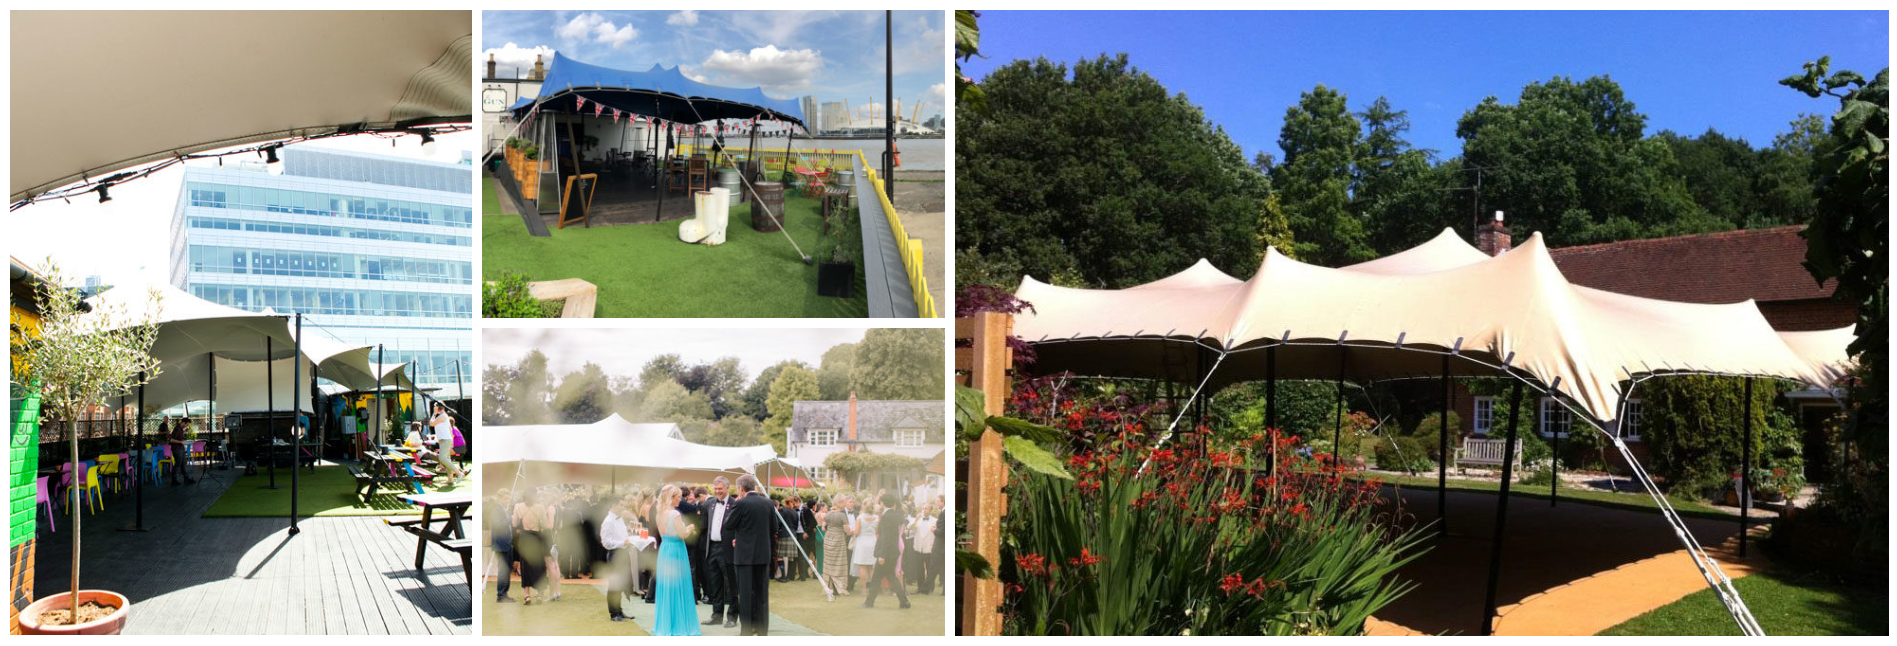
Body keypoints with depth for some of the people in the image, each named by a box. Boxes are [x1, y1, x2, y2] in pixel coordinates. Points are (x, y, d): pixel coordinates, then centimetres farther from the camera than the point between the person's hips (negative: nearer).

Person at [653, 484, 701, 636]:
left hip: (664, 549, 8)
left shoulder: (661, 513, 6)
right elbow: (683, 535, -16)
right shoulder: (675, 514, -18)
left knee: (666, 587, 14)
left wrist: (685, 529, 16)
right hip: (676, 551, -8)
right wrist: (689, 528, 4)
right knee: (678, 587, 0)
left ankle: (664, 623, 22)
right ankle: (678, 625, 6)